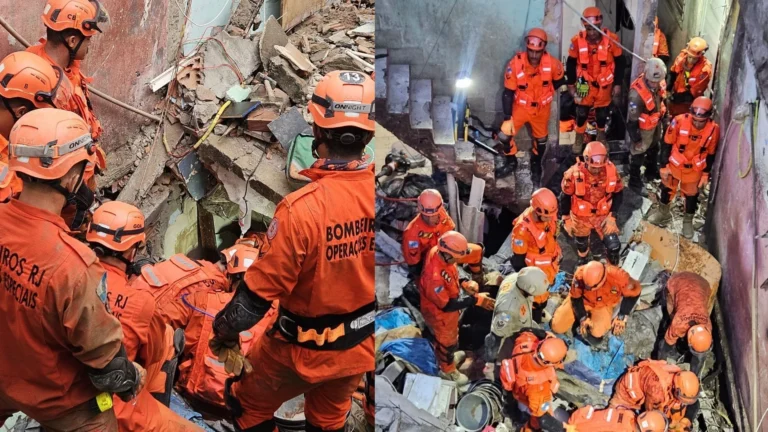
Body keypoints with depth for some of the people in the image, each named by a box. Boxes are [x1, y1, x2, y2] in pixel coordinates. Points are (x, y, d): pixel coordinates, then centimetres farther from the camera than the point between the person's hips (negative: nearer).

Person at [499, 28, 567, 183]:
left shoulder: (552, 64, -24)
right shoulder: (515, 64, -27)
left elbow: (559, 81, 0)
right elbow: (508, 93, -19)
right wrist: (507, 117, -19)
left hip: (542, 108, 1)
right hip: (520, 106, -1)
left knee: (541, 139, 18)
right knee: (504, 135, -7)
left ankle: (536, 166, 48)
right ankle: (511, 162, 24)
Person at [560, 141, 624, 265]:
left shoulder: (611, 170, -20)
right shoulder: (574, 173, -26)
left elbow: (618, 193, -5)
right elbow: (565, 197, -11)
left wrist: (612, 215, -11)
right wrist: (566, 219, -7)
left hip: (604, 215, 1)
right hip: (581, 217, -1)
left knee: (614, 246, -5)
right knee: (582, 245, 21)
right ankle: (583, 265, 55)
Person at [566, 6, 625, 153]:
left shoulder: (611, 39, -21)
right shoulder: (577, 40, -20)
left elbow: (620, 62, -7)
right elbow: (571, 63, -4)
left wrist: (617, 84, -5)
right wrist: (571, 84, 1)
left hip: (604, 83, 1)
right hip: (585, 83, 0)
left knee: (602, 111, 20)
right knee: (582, 111, 12)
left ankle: (601, 136, 46)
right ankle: (579, 138, 36)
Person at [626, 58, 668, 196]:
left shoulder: (659, 83, -18)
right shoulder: (637, 93, -40)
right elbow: (632, 119, -29)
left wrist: (665, 115, 17)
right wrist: (636, 138, -21)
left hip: (656, 122, 7)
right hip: (643, 127, -7)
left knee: (654, 148, 30)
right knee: (638, 154, 14)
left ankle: (652, 172, 56)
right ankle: (635, 182, 35)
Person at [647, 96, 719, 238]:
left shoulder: (714, 129, -23)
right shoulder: (680, 121, -28)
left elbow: (711, 154, -7)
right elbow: (667, 144, -14)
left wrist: (706, 174, -1)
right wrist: (664, 166, -10)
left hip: (694, 170, 0)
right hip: (674, 165, 0)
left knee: (691, 195, 20)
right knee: (667, 189, 24)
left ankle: (688, 220, 45)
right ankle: (663, 213, 51)